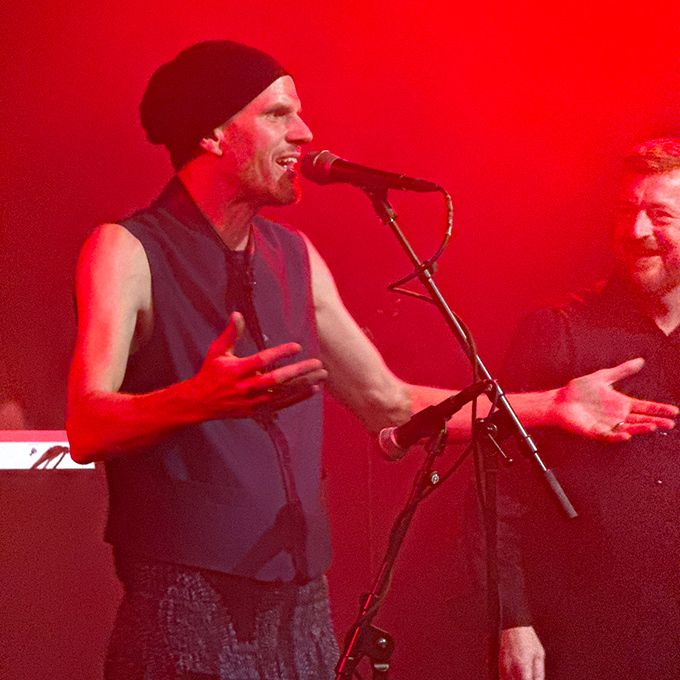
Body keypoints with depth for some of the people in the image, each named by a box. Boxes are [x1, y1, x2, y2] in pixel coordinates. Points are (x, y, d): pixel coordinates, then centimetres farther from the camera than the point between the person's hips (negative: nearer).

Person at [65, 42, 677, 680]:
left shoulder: (295, 256, 15)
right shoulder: (128, 251, -6)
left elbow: (387, 402, 22)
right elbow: (87, 428, -18)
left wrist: (549, 406, 17)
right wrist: (197, 399, -38)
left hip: (301, 602, 6)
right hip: (186, 607, -6)